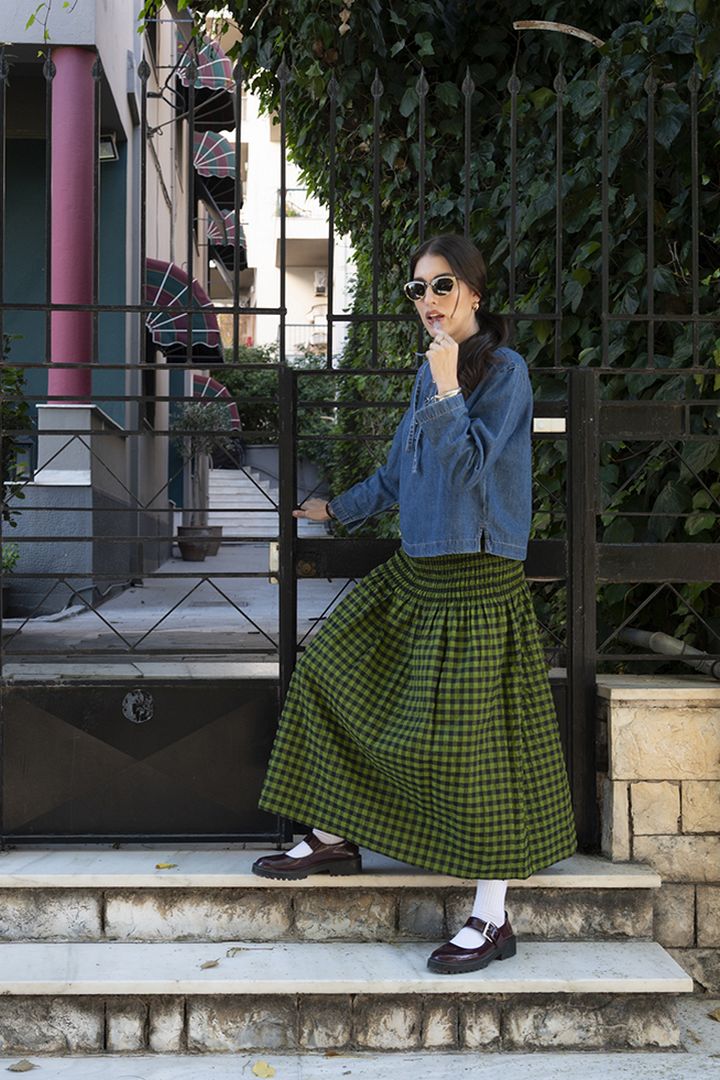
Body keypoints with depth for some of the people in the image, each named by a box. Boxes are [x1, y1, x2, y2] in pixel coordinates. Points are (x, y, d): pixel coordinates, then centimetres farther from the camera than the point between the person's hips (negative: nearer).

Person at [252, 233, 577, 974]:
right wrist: (339, 509, 34)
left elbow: (468, 464, -20)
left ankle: (492, 919, 4)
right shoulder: (429, 372, 12)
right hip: (416, 571, 9)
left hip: (475, 580, -9)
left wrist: (447, 389, -19)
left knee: (470, 738, -7)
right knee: (330, 673, 13)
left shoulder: (504, 370, -11)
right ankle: (337, 839, 29)